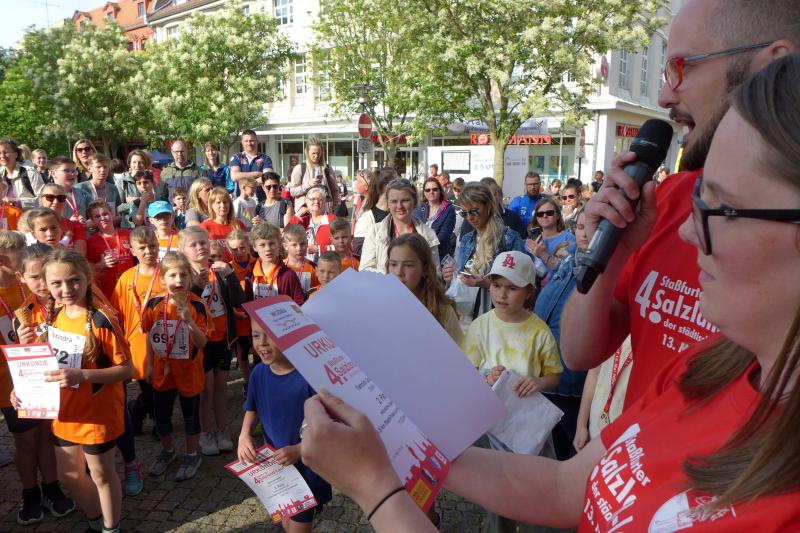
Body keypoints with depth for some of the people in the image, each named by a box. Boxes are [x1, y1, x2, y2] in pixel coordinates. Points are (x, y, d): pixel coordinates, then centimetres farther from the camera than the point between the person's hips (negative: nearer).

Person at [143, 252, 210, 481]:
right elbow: (150, 336, 5)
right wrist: (149, 365, 6)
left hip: (188, 371, -3)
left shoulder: (197, 305, -17)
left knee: (190, 415, 13)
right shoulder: (154, 304, -8)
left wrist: (188, 321, -34)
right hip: (162, 370, 4)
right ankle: (167, 450, 45)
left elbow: (202, 343, -21)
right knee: (161, 414, 20)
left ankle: (191, 455, 34)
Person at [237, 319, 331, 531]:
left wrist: (300, 450, -31)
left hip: (308, 468, -6)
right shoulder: (259, 373, -9)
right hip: (274, 464, 6)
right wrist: (245, 435, -9)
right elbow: (252, 409, 9)